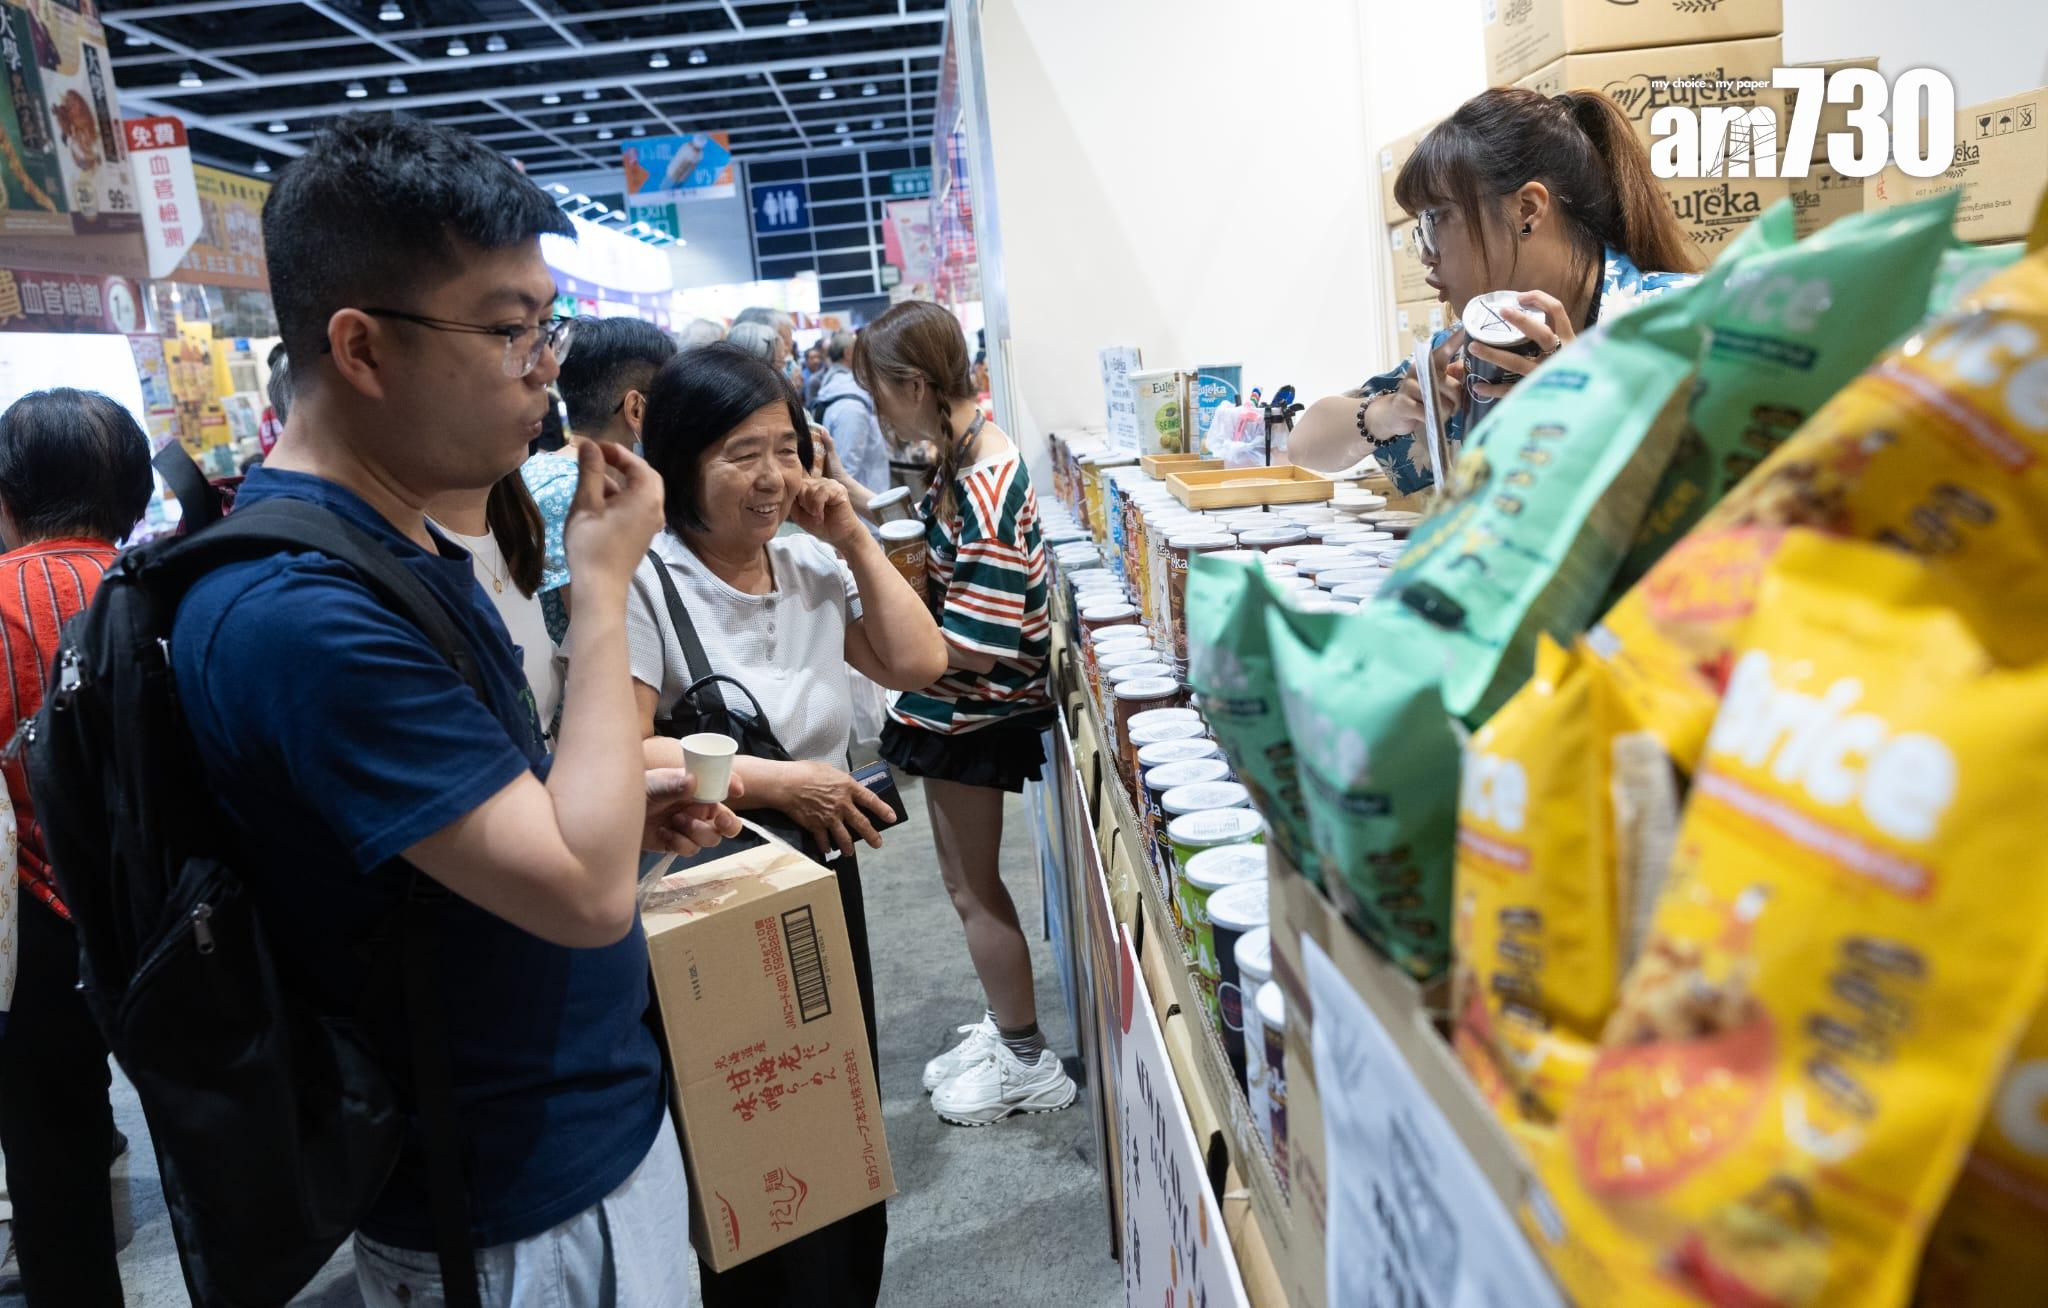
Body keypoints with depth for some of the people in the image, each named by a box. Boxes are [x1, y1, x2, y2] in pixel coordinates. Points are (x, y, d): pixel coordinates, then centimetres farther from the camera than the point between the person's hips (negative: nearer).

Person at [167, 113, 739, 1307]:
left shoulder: (399, 545, 3)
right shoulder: (299, 608, -29)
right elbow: (584, 892, -30)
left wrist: (624, 808, 0)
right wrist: (606, 589, -22)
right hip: (524, 1209, -9)